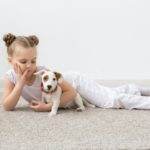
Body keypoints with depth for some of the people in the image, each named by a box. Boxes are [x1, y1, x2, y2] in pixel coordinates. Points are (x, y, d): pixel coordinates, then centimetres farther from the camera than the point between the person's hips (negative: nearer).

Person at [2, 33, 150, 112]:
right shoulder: (10, 76, -22)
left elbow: (71, 92, -33)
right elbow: (7, 107, -26)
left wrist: (48, 106, -39)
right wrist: (21, 82, -37)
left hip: (74, 81, -5)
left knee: (113, 100, -18)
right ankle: (135, 90, 39)